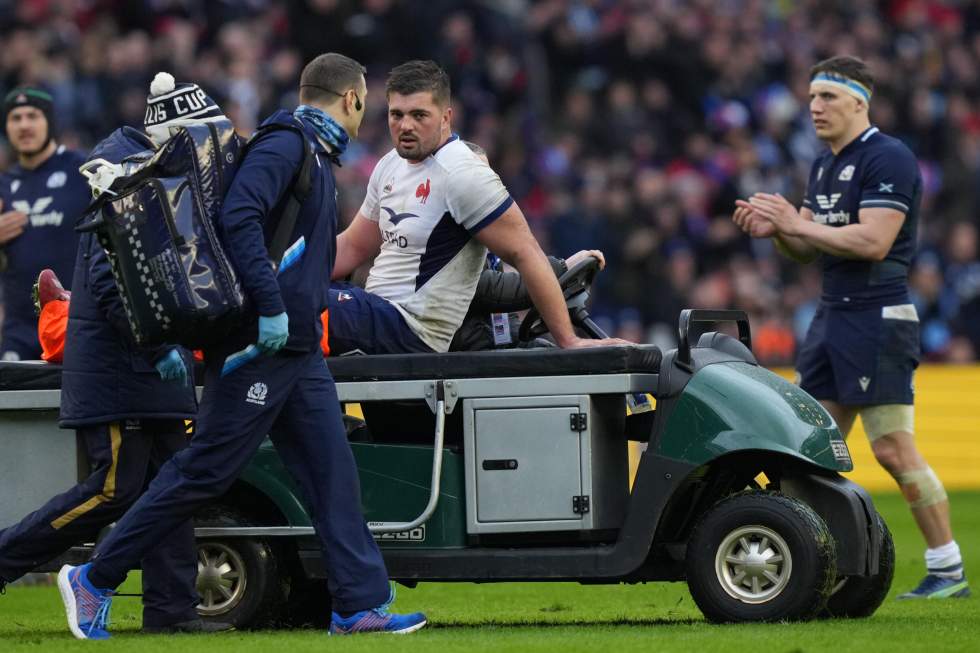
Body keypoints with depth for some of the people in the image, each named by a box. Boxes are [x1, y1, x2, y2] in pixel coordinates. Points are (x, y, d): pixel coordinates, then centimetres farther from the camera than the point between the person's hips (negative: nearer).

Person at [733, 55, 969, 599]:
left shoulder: (888, 159, -12)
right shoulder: (825, 166, 17)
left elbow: (873, 242, -22)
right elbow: (810, 249, 20)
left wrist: (797, 224, -17)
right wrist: (775, 230, 0)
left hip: (877, 319, -9)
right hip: (832, 317, 9)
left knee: (894, 450, -11)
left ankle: (949, 570, -4)